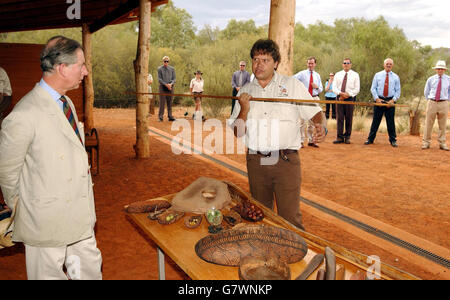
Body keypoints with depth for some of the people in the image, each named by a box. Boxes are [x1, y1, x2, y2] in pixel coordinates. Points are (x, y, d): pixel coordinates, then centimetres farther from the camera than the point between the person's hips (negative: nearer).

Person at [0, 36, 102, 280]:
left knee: (91, 269, 20)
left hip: (80, 213, 8)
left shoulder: (66, 102, 7)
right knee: (50, 273, 13)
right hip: (46, 222, -7)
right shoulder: (23, 116, -24)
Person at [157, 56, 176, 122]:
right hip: (162, 87, -3)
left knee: (170, 102, 4)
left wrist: (171, 84, -13)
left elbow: (174, 78, 6)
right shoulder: (160, 69, 3)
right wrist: (166, 84, -15)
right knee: (162, 102, -5)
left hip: (170, 87, 3)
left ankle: (170, 116, 8)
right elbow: (159, 79, -3)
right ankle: (161, 116, -1)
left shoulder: (172, 69, 10)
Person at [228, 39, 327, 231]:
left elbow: (316, 112, 4)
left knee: (290, 218, -5)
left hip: (286, 160, -3)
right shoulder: (245, 91, 10)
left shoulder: (292, 85, 4)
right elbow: (238, 132, 7)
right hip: (256, 162, 3)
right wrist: (244, 110, -11)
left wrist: (321, 127, -18)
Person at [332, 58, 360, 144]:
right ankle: (340, 137, -1)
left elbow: (357, 89, 0)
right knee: (340, 118, -3)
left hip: (350, 98, -1)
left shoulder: (355, 75, 6)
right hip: (339, 98, 2)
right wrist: (340, 93, -14)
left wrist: (347, 95, -12)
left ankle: (347, 137, 9)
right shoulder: (338, 74, 12)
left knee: (349, 118, 1)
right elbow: (334, 87, 4)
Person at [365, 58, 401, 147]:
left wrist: (393, 100, -9)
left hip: (390, 101, 0)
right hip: (379, 100, 0)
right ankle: (370, 139, 8)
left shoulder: (396, 77, 8)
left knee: (391, 121, 4)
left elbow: (398, 91, 7)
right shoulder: (377, 75, 6)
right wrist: (377, 98, -9)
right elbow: (373, 88, 3)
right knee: (376, 120, 2)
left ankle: (393, 140, 12)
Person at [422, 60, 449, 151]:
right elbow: (426, 91, 16)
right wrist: (430, 100, 9)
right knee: (428, 124, -1)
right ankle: (426, 143, 7)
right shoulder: (430, 79, 6)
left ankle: (442, 144, 12)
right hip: (432, 103, 0)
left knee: (443, 125, 4)